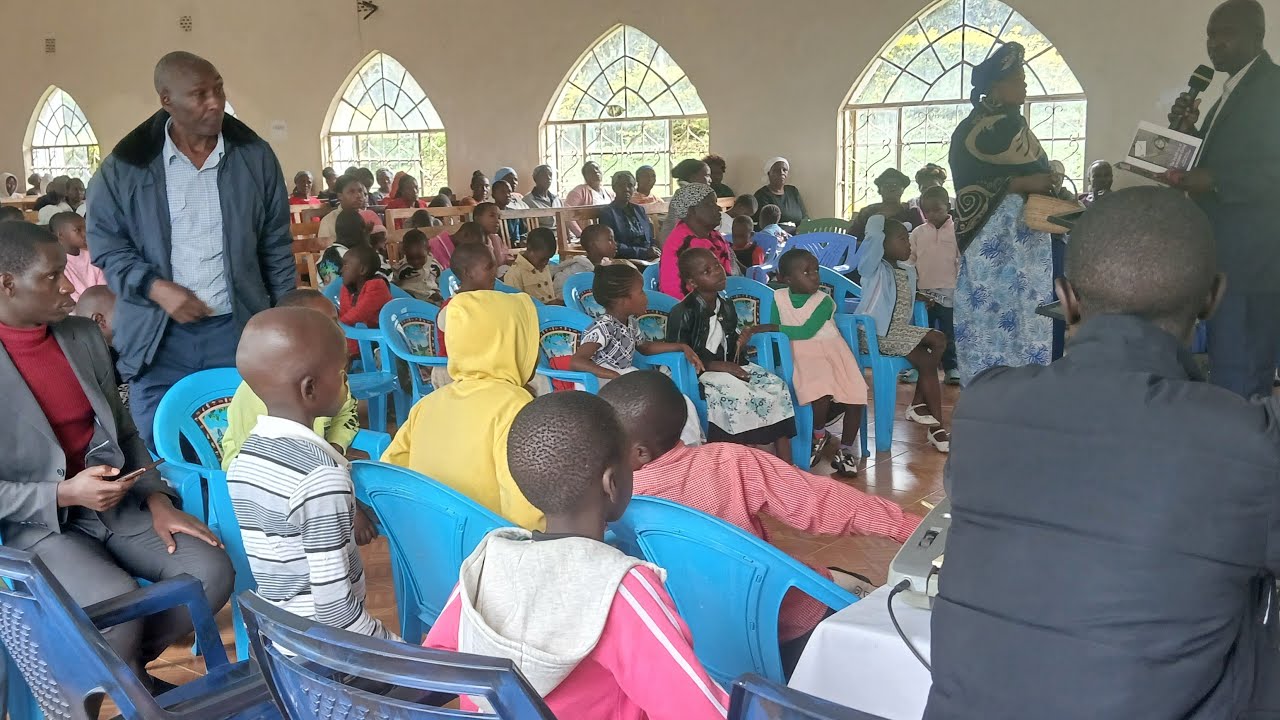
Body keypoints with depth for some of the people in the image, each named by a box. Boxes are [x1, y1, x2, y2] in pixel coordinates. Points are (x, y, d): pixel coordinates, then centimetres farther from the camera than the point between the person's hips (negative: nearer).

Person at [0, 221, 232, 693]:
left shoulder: (84, 336, 6)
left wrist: (156, 499, -1)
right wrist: (65, 494, -21)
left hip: (115, 503, 6)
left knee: (211, 572, -14)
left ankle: (116, 663, 13)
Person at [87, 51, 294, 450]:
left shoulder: (255, 156, 1)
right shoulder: (126, 166, -3)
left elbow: (277, 247, 6)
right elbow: (105, 243, 4)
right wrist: (155, 287, -12)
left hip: (237, 329, 1)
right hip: (159, 336, -1)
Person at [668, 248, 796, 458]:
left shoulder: (726, 308, 10)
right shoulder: (683, 314, -13)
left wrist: (739, 344, -2)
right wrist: (718, 365, -19)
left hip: (728, 367, 7)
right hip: (698, 374, -7)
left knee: (777, 387, -13)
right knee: (739, 396, -33)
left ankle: (786, 467, -12)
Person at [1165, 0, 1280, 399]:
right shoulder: (1233, 93, 20)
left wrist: (1215, 183, -24)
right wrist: (1189, 131, 7)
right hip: (1225, 255, 10)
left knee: (1236, 380, -9)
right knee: (1234, 372, 15)